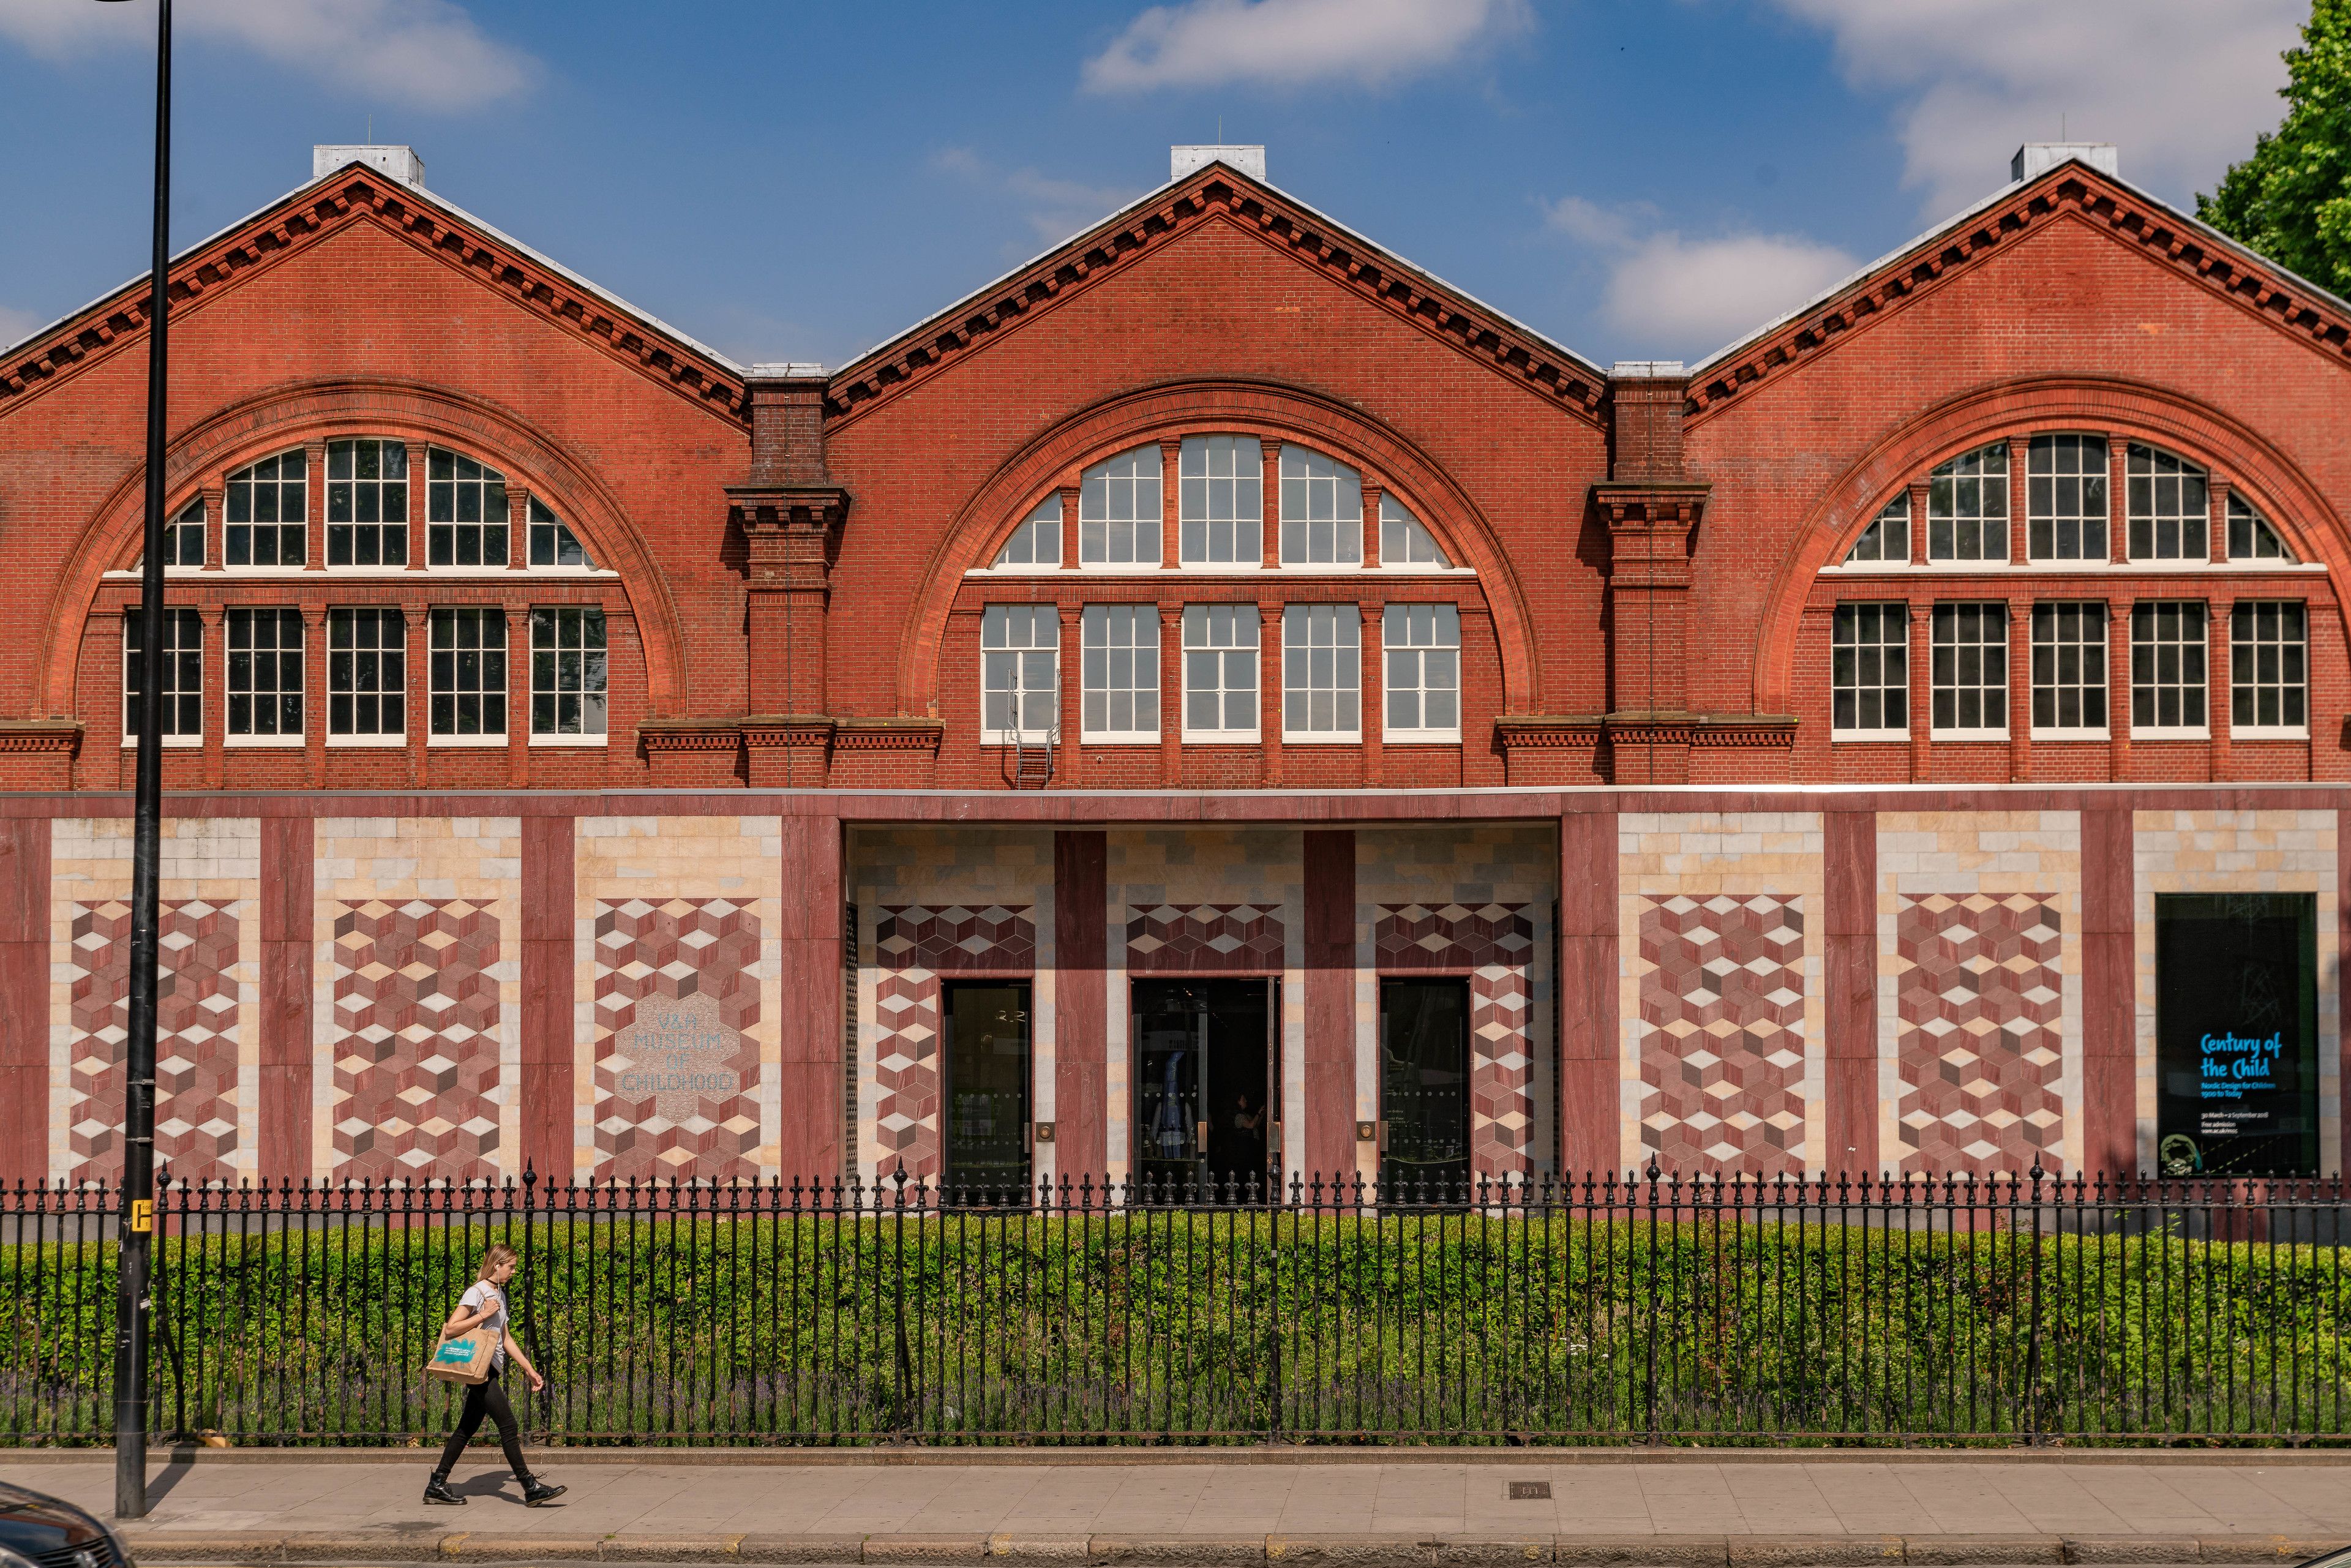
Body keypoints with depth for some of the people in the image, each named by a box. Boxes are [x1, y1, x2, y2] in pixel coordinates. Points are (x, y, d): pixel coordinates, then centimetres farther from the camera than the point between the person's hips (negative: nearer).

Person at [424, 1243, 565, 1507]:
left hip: (491, 1371, 9)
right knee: (508, 1426, -9)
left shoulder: (499, 1295, 17)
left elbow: (506, 1338, 21)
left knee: (468, 1428, 10)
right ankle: (531, 1488, -8)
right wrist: (483, 1315, -20)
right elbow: (450, 1329, -17)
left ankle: (437, 1485, 16)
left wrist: (529, 1369, 18)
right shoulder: (477, 1292, -11)